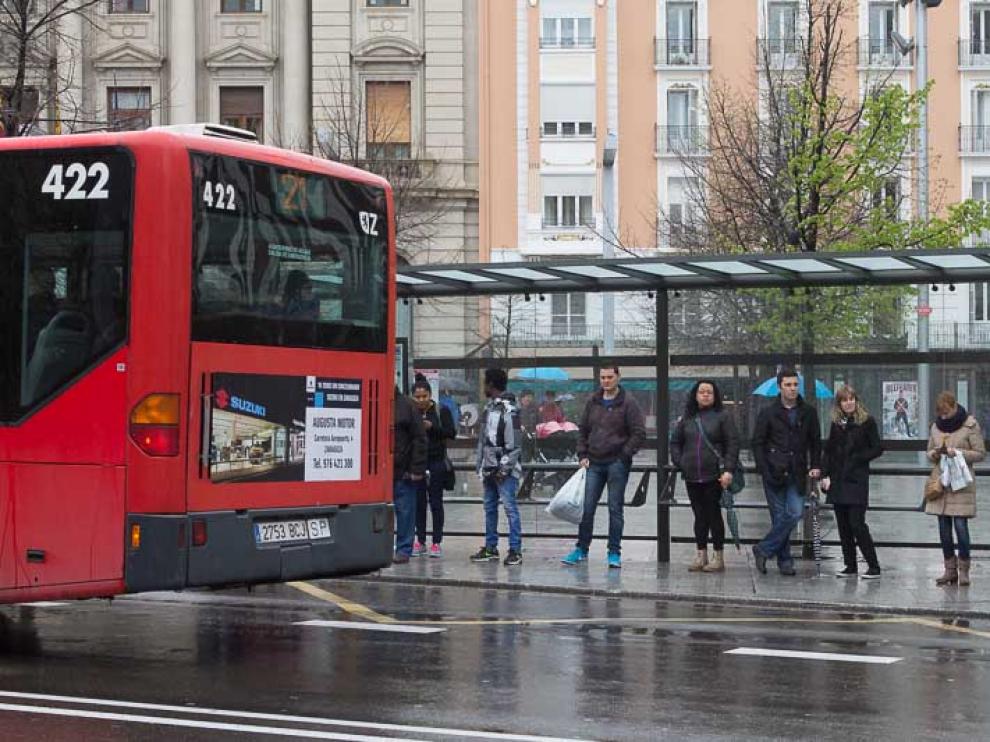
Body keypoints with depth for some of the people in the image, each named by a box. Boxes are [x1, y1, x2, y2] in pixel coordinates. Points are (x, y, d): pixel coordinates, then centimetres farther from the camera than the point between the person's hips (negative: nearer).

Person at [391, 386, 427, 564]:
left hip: (403, 471, -3)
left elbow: (419, 439, -4)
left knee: (405, 511, 3)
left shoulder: (406, 405, -2)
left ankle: (404, 550, 10)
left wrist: (417, 469, -10)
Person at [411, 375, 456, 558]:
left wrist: (432, 427, -17)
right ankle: (420, 541, 13)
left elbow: (451, 433, -6)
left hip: (436, 462, -2)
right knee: (419, 501, 6)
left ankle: (437, 542, 5)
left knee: (435, 501, 1)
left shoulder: (441, 411, 0)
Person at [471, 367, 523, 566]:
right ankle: (490, 548, 19)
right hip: (489, 468, 9)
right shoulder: (489, 408, 15)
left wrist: (504, 468, -16)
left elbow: (513, 443, -15)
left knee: (510, 507, -8)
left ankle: (515, 551, -7)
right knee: (489, 508, 12)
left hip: (504, 470, -9)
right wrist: (481, 466, 15)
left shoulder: (508, 410, -12)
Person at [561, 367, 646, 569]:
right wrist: (583, 455, 7)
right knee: (587, 508, 5)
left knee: (615, 509, 1)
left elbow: (639, 433, -8)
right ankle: (581, 549, 14)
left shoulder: (627, 403, -5)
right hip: (594, 463, 4)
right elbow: (582, 429, 17)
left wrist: (624, 455, -12)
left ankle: (614, 552, 7)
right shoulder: (593, 402, 9)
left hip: (617, 463, -4)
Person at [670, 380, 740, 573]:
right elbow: (675, 442, 20)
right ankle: (701, 555, 14)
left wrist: (728, 470, -12)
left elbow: (732, 444, -3)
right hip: (692, 476, 4)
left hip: (713, 475, -4)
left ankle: (718, 557, 4)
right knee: (699, 515, 8)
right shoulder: (687, 418, 13)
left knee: (714, 514, -2)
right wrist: (679, 462, 5)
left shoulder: (722, 417, 1)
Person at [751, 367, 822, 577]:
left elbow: (815, 442, 16)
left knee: (795, 513, -10)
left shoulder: (808, 413, 11)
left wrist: (815, 466, 3)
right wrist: (765, 470, -8)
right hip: (774, 473, -2)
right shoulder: (768, 413, 3)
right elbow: (758, 443, 2)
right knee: (779, 516, -1)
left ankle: (763, 550, 2)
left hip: (797, 473, 2)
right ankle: (784, 560, 8)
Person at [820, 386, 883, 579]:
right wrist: (825, 474, 3)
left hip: (857, 479, -5)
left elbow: (877, 449, -3)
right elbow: (828, 450, 13)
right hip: (837, 480, 5)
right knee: (843, 525, 6)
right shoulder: (836, 424, 11)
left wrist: (857, 458, -11)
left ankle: (874, 567, -5)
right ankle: (850, 566, 13)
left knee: (857, 523, -11)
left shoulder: (867, 421, -3)